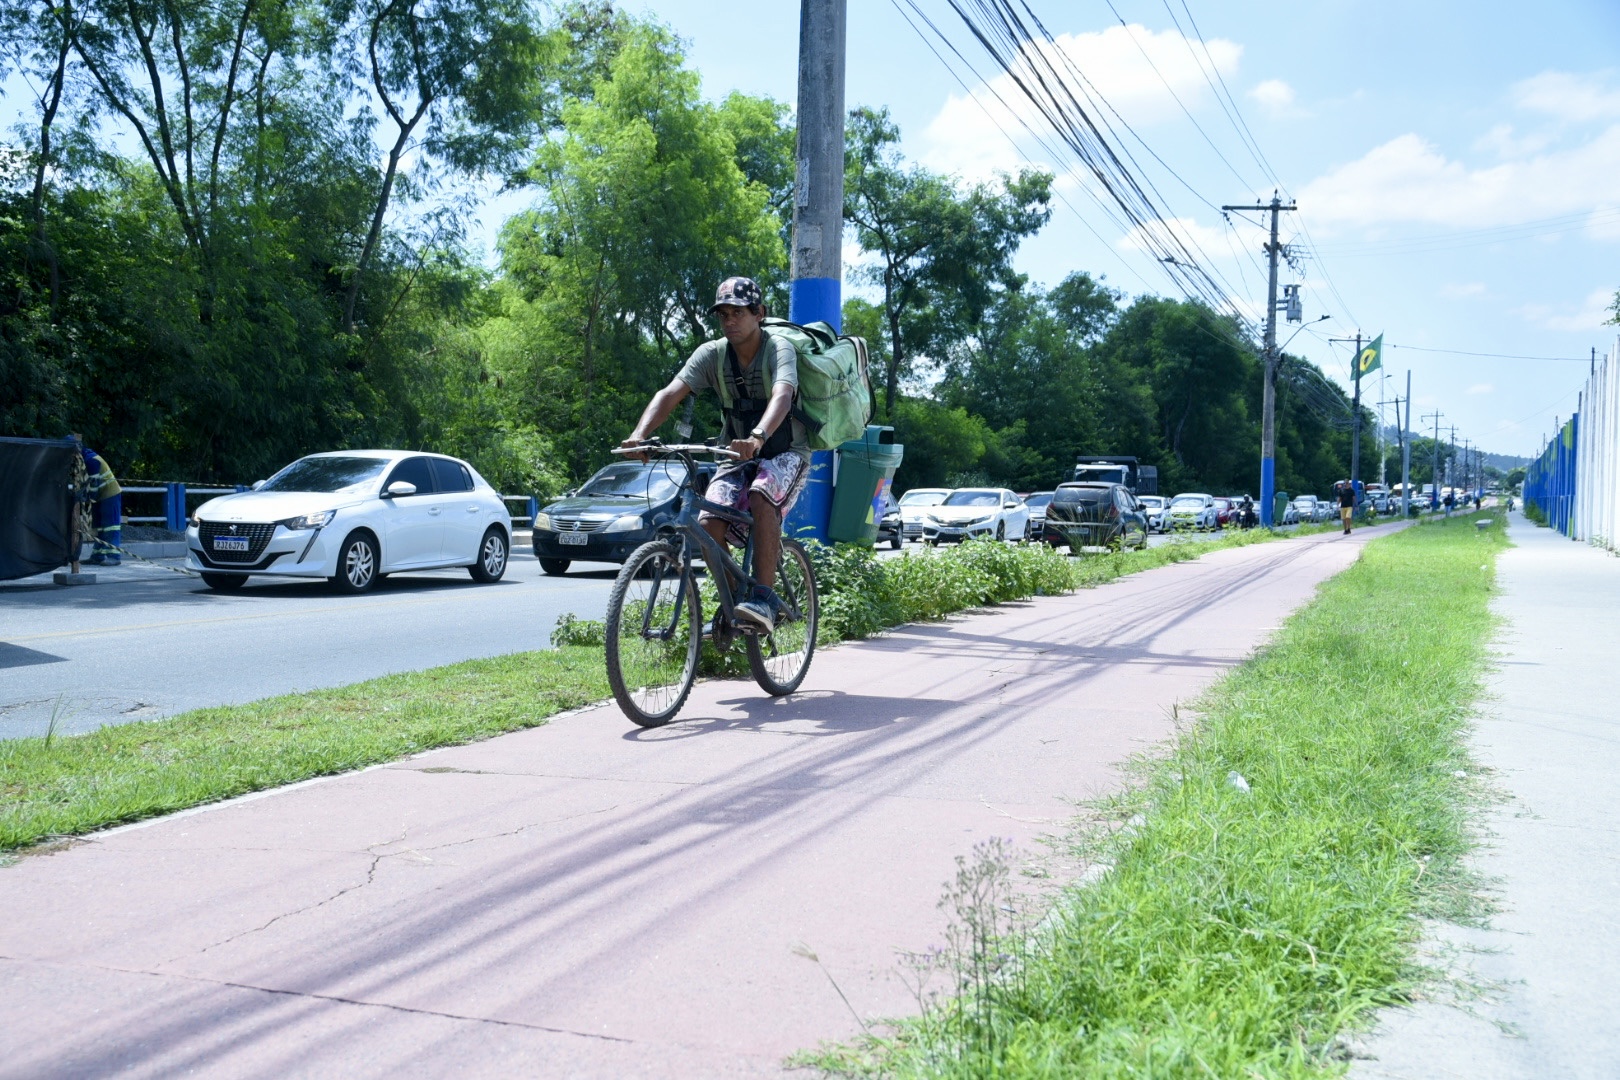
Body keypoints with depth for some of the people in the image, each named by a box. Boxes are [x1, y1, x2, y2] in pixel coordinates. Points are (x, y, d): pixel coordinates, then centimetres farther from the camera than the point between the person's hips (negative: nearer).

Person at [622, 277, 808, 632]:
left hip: (786, 453, -4)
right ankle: (733, 603, 3)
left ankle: (765, 598, -31)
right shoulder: (712, 354, -6)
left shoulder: (779, 348, -17)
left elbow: (782, 397, -37)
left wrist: (757, 437, -57)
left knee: (761, 496, -36)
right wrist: (640, 434, -37)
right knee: (709, 524, -19)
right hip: (739, 456, 4)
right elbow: (670, 393, -18)